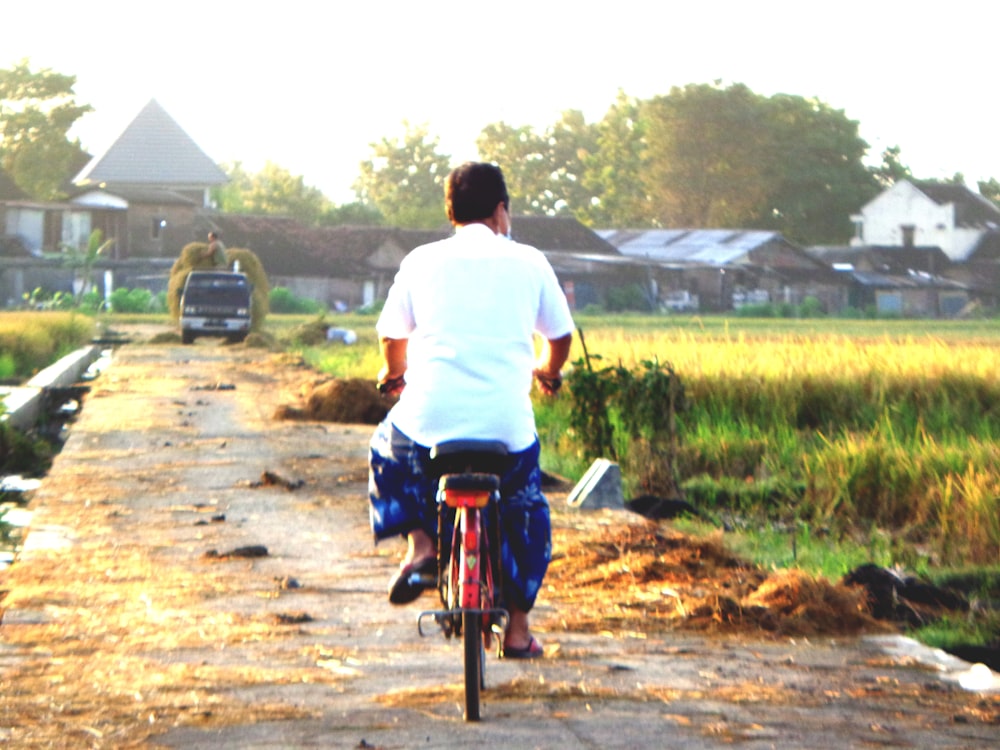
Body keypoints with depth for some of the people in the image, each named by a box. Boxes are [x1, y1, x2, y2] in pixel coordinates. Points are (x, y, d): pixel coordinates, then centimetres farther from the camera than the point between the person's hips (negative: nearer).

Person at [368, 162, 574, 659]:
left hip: (430, 417, 0)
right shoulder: (528, 262, 8)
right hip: (507, 423, 1)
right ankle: (517, 628, 23)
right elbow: (560, 336, 19)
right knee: (525, 513, 25)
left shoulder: (422, 262, 8)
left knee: (388, 451, 32)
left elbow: (392, 336, 19)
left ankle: (420, 545, 11)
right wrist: (547, 371, 43)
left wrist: (395, 374, 42)